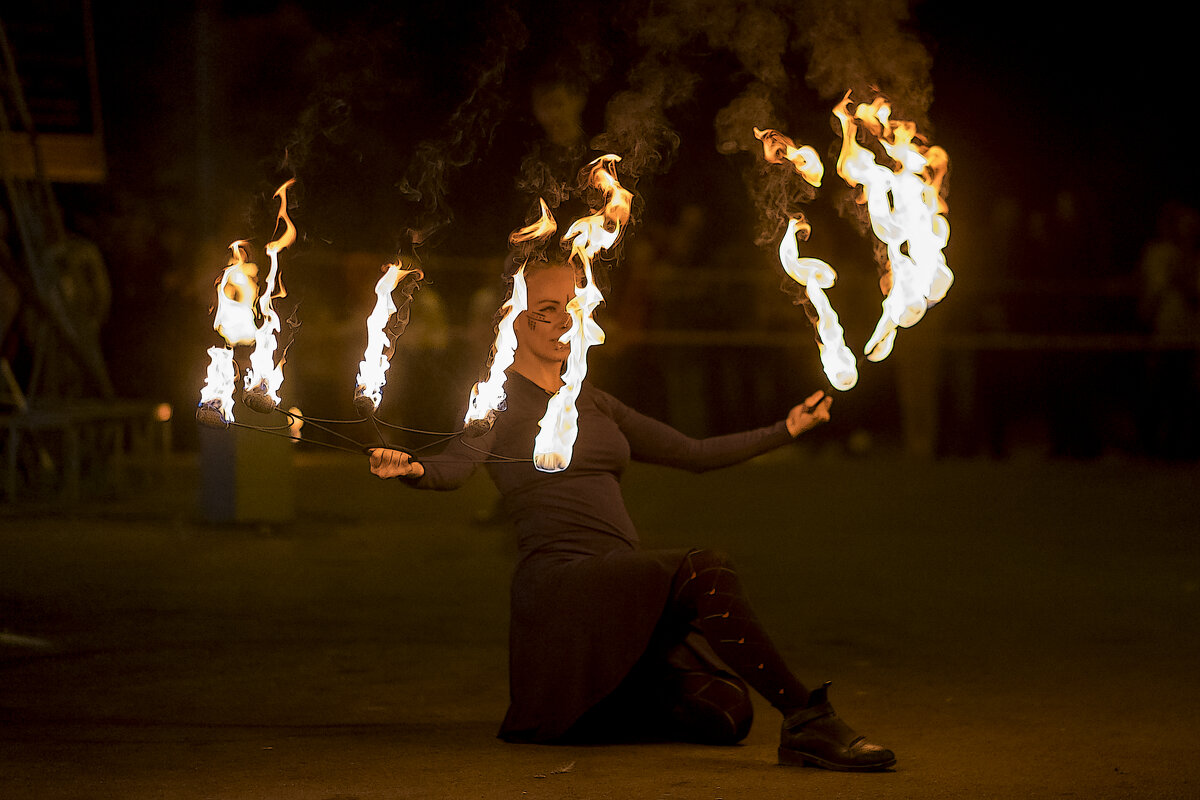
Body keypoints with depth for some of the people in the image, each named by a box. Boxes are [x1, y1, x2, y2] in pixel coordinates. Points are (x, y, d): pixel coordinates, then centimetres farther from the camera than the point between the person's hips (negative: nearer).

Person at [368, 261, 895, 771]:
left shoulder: (592, 403, 23)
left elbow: (693, 454, 27)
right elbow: (454, 466, -18)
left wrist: (786, 430, 23)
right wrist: (411, 469, -41)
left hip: (622, 589, 7)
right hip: (560, 580, -7)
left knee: (725, 712, -13)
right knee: (703, 573, -31)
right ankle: (807, 719, -30)